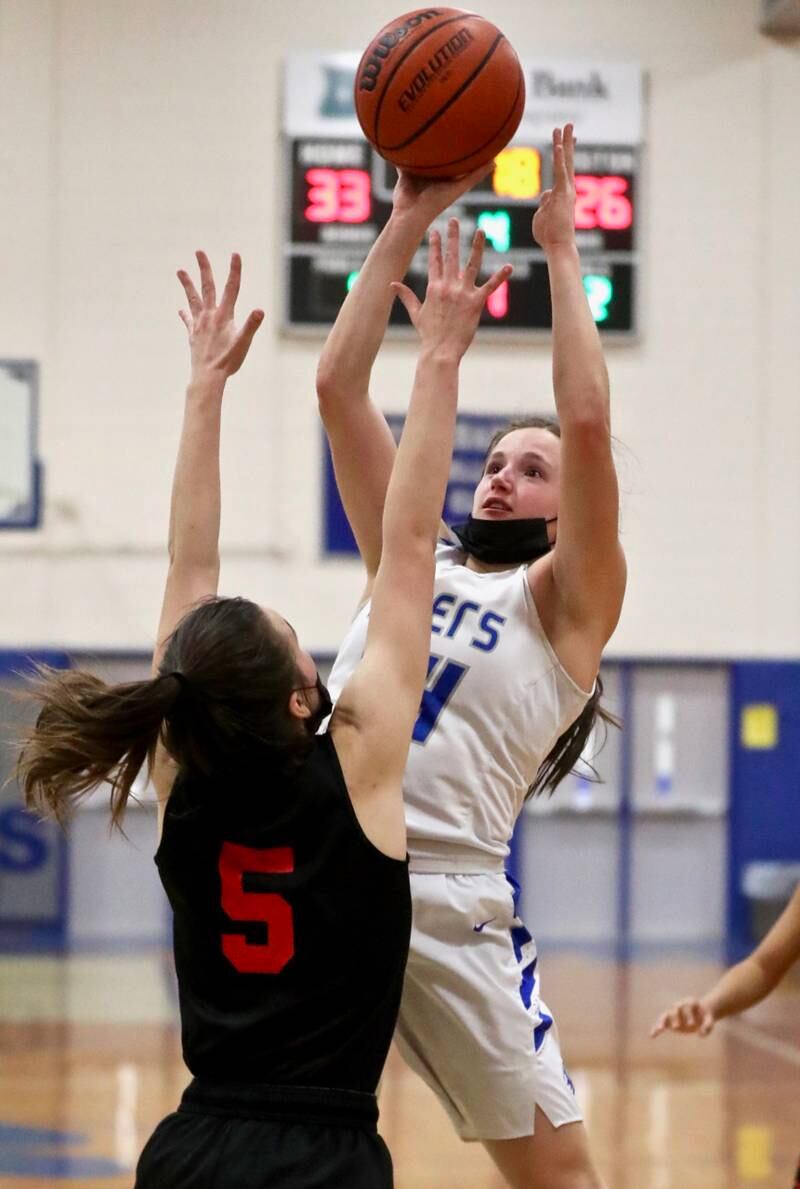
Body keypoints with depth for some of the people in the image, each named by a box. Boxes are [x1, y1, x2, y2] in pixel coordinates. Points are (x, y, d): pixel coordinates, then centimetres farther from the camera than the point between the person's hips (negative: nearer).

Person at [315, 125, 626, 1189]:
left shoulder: (567, 603, 7)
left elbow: (588, 422, -7)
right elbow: (339, 387, 14)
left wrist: (561, 249, -1)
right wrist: (407, 227, 10)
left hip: (448, 894, -4)